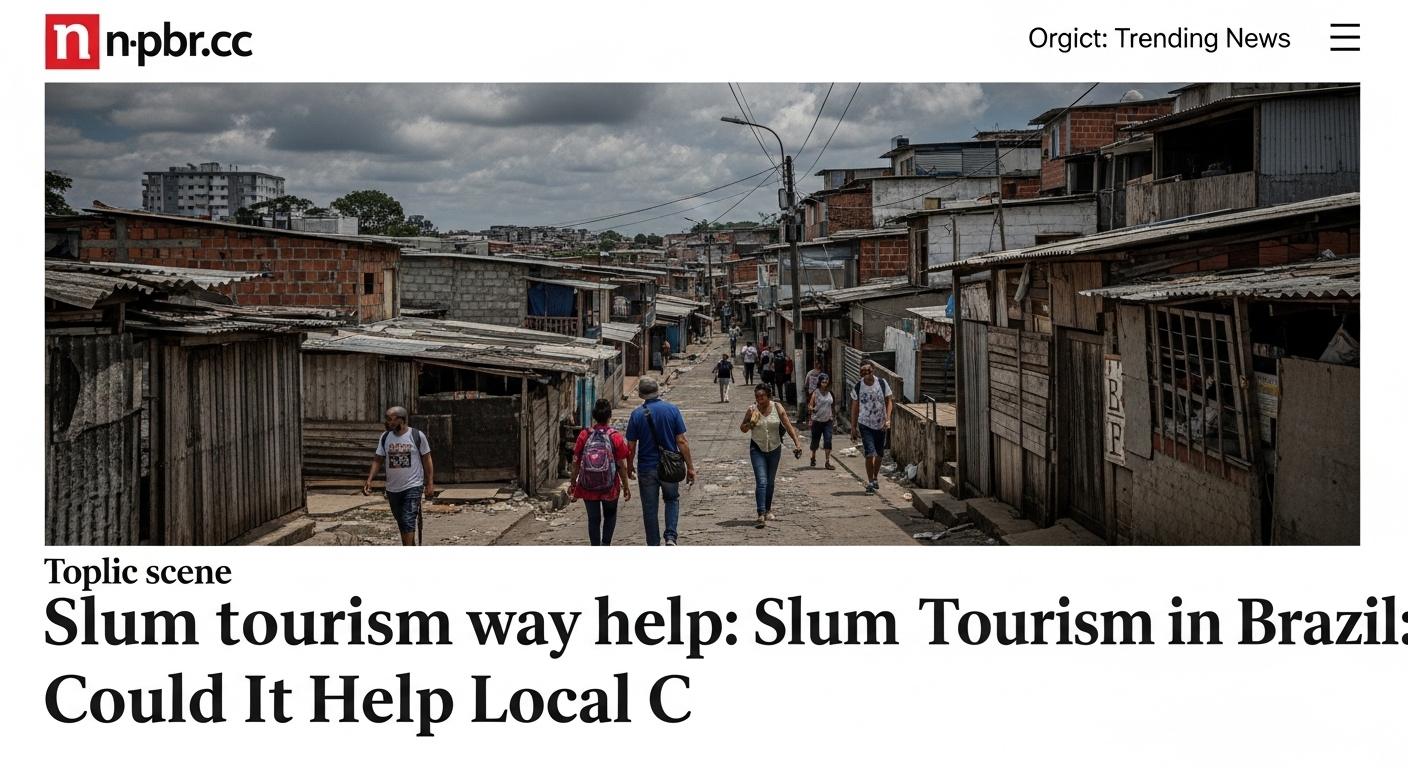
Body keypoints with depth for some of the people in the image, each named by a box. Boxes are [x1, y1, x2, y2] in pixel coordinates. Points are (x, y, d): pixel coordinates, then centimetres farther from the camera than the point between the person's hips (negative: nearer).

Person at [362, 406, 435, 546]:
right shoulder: (385, 437, 3)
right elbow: (378, 460, 5)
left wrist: (430, 484, -3)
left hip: (413, 487, -5)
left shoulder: (417, 436, -7)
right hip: (393, 488, 5)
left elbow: (427, 460, -1)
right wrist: (369, 480, -8)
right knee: (401, 524, 13)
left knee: (408, 522, -15)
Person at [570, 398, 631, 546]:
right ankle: (605, 544, 8)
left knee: (593, 519, 12)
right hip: (610, 486, -1)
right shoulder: (616, 437, -10)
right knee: (610, 515, 21)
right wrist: (626, 486, 5)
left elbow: (576, 462, -2)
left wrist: (573, 482, 11)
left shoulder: (584, 436, -6)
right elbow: (621, 465, -6)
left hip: (588, 486, 1)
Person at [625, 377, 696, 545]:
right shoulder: (672, 410, -6)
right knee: (672, 500, 21)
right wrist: (690, 467, 0)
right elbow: (682, 441, -7)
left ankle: (654, 546, 14)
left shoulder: (637, 414, -8)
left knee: (650, 509, 9)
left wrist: (629, 466, 13)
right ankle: (671, 536, 2)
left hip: (646, 467, -1)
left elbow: (631, 446, -3)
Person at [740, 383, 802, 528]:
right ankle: (761, 515, -21)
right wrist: (751, 423, -18)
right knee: (761, 482, -15)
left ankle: (768, 510, 33)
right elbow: (742, 428, 3)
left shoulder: (777, 407, -7)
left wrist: (796, 442, -16)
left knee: (771, 482, 16)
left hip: (774, 449, 2)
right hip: (757, 449, -2)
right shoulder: (752, 409, -8)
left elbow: (788, 425, -6)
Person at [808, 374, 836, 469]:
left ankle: (828, 461, -8)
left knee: (828, 440, -8)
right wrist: (811, 409, -27)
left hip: (827, 420, 3)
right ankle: (813, 457, 34)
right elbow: (810, 405, -5)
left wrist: (833, 417, 18)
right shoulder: (815, 393, -6)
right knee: (815, 440, 10)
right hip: (817, 420, -2)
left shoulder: (830, 393, 6)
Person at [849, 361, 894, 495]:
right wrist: (853, 427, 2)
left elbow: (889, 402, 1)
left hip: (881, 425, 2)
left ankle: (875, 478, 34)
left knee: (879, 454, 13)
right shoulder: (858, 386, -5)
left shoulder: (882, 383, -5)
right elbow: (854, 407, 3)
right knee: (870, 453, -14)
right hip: (865, 424, -2)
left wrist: (887, 419, -12)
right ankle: (870, 482, -4)